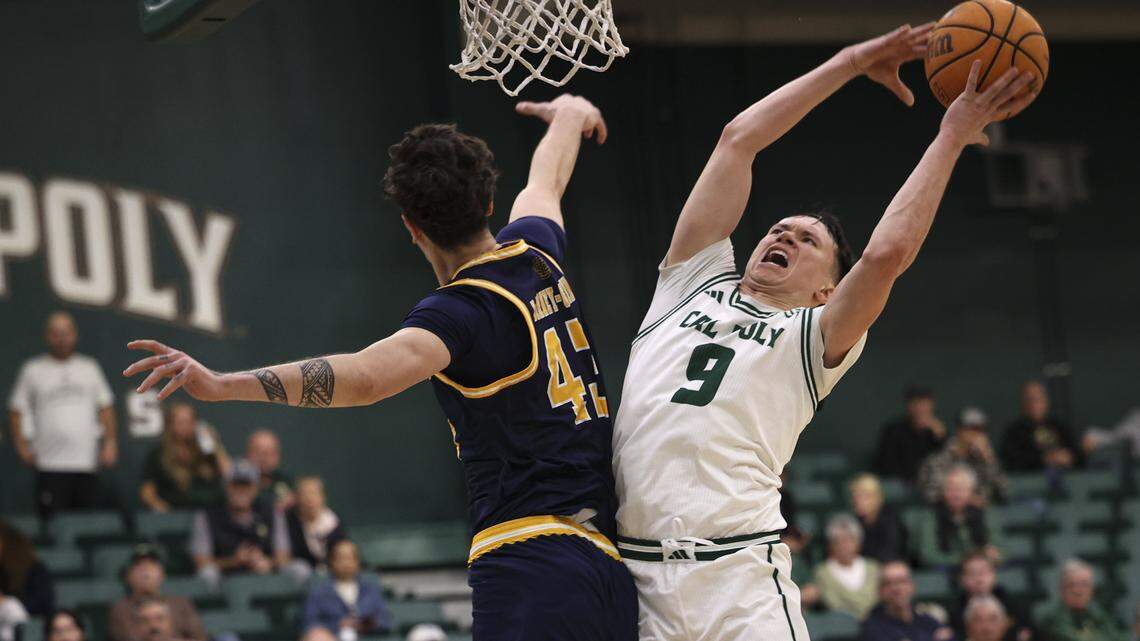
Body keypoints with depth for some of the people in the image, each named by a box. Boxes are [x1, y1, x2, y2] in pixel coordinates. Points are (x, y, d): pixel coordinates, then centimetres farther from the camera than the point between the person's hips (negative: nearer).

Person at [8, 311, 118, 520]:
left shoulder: (90, 368, 13)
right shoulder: (33, 370, 6)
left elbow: (105, 406, 16)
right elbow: (16, 409, 9)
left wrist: (110, 442, 6)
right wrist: (21, 445, -1)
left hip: (87, 463, 3)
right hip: (50, 464, -2)